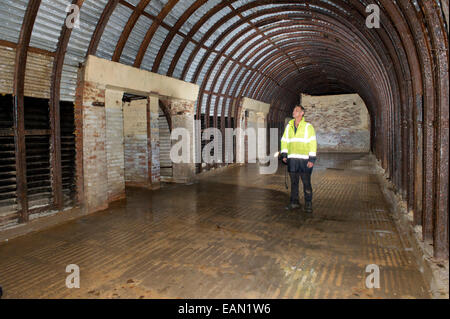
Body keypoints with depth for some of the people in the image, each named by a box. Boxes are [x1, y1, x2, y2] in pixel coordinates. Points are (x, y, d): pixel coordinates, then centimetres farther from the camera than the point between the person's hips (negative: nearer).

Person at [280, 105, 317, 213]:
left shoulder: (308, 126, 0)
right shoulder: (289, 126, 13)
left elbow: (313, 143, -4)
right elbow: (284, 141, 18)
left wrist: (312, 159, -10)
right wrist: (284, 154, 7)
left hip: (304, 159, -4)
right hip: (292, 159, 4)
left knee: (306, 182, -1)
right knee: (294, 182, 10)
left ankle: (308, 204, 9)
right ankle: (294, 202, 20)